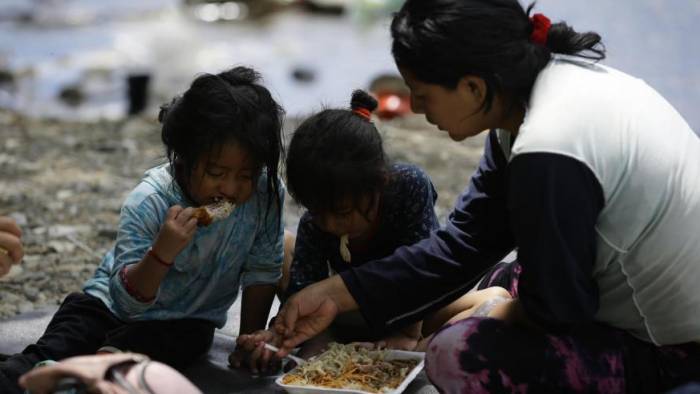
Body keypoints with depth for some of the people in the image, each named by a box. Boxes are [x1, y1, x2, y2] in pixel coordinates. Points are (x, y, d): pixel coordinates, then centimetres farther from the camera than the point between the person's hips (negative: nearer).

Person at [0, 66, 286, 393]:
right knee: (45, 357, -24)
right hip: (113, 302, 0)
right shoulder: (147, 202, -26)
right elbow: (126, 301, -26)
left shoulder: (267, 194, -21)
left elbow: (262, 270, -5)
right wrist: (161, 253, -43)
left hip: (185, 322, 1)